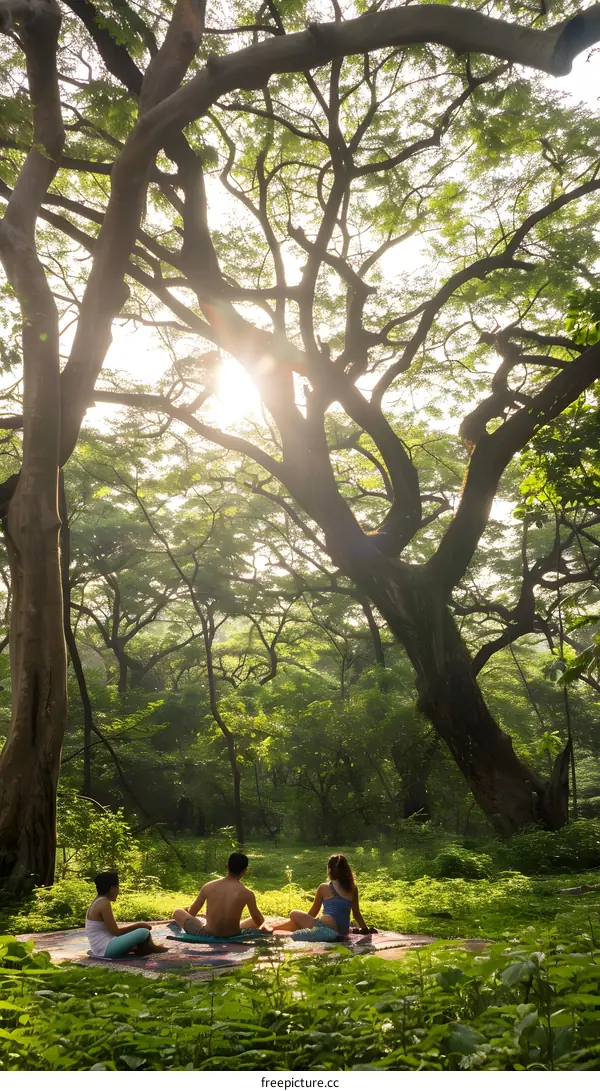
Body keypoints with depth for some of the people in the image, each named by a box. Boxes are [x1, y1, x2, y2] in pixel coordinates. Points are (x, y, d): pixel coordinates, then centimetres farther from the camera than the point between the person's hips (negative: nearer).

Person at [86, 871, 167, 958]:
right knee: (144, 932, -15)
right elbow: (116, 932, -16)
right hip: (105, 949, -10)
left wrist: (138, 925, 9)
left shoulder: (99, 902, 13)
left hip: (103, 948, 10)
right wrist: (139, 925, -5)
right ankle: (150, 948, 13)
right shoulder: (104, 903, -16)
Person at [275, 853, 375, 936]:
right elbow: (356, 914, 14)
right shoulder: (353, 888, 10)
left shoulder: (324, 887, 4)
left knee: (294, 915, 15)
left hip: (326, 928, -5)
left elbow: (313, 912, 14)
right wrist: (366, 929, 27)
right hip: (342, 932, 5)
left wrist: (304, 923, 30)